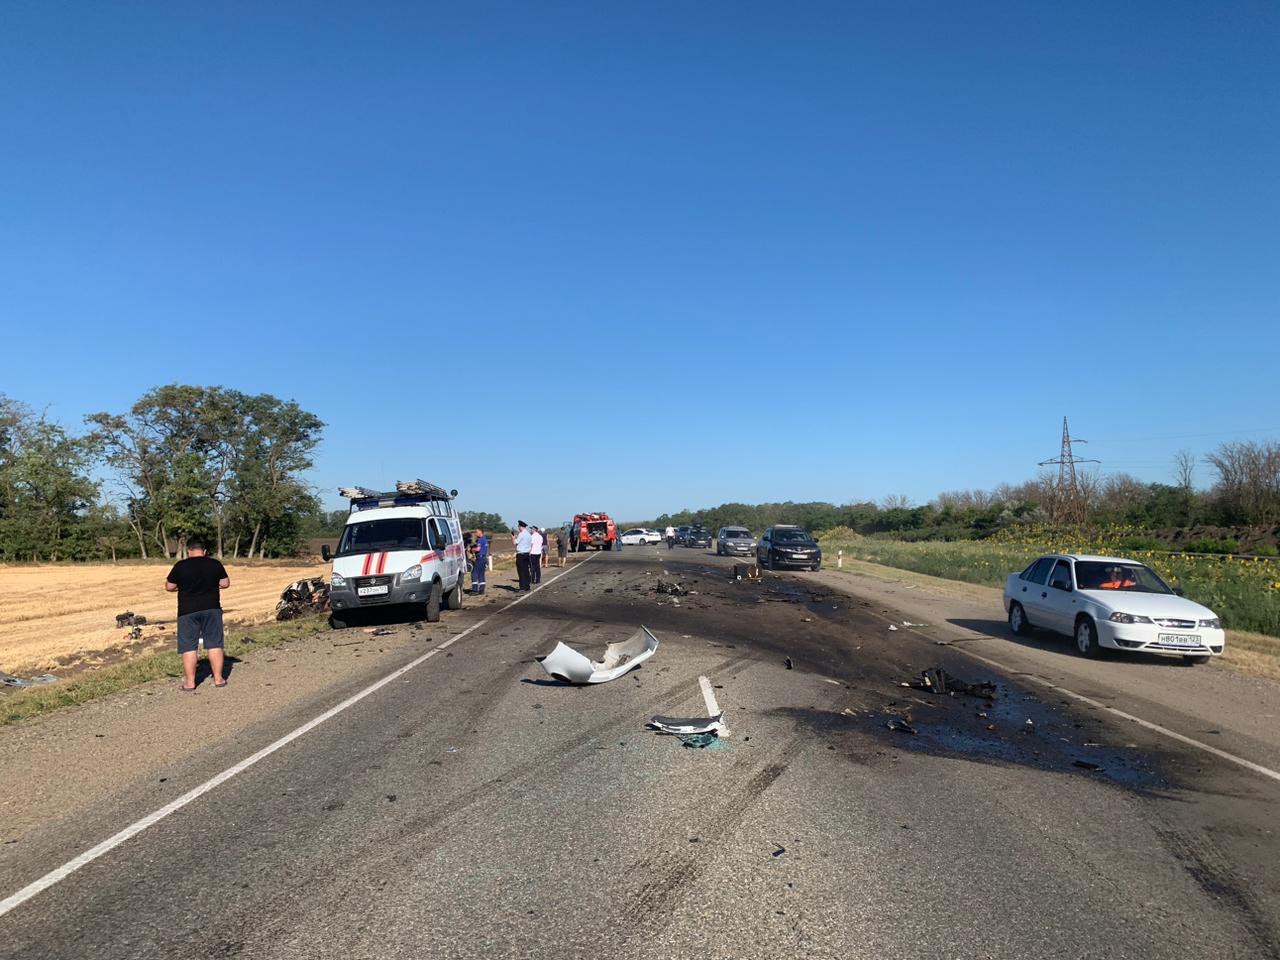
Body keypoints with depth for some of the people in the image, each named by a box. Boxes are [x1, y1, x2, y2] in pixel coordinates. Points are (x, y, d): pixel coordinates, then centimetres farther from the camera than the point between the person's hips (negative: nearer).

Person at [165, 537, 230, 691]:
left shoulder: (180, 566, -5)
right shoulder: (215, 564, 0)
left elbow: (169, 587, 2)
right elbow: (225, 583, 7)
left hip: (188, 611, -1)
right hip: (212, 609, 2)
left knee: (189, 647, 5)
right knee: (214, 644, 7)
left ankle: (189, 682, 8)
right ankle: (218, 678, 11)